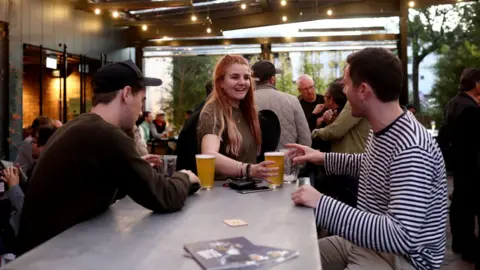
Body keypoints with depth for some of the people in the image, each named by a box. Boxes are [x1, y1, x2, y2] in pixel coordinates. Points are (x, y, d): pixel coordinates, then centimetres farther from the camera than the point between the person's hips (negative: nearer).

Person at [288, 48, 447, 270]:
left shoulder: (411, 149, -29)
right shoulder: (382, 130, 1)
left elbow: (402, 236, -35)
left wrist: (322, 205, -36)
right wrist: (324, 158, 12)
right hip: (368, 242, 9)